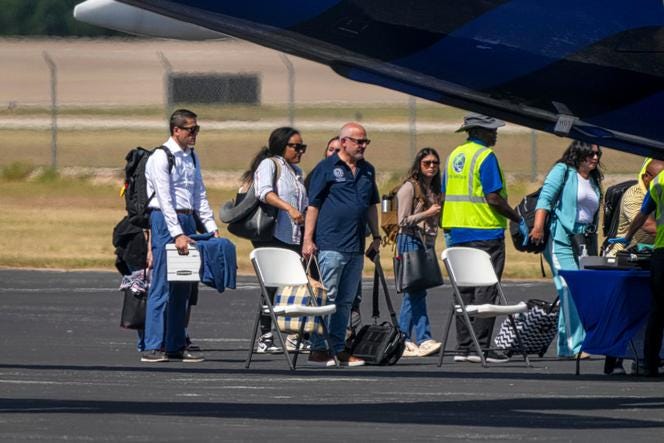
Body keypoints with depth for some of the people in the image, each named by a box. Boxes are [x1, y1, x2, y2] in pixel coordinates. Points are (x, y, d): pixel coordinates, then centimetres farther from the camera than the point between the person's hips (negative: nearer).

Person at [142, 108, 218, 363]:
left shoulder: (191, 157, 14)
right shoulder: (160, 157, -10)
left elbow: (200, 195, 17)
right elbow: (165, 199, -17)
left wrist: (212, 228, 8)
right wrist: (177, 234, -22)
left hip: (187, 219, 8)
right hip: (165, 219, -8)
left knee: (183, 287, 8)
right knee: (162, 285, -10)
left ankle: (176, 346, 13)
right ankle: (153, 347, -10)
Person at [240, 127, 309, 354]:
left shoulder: (296, 171, 21)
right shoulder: (269, 165, -4)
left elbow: (305, 205, 29)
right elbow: (265, 192, -23)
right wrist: (289, 208, -34)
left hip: (294, 239, 8)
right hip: (272, 237, -8)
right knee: (272, 285, -8)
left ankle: (292, 336, 6)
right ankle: (265, 337, -5)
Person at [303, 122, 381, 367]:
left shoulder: (368, 170, 15)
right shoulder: (326, 168, -4)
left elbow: (372, 206, 23)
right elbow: (313, 205, -5)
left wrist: (376, 237, 18)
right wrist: (308, 239, -10)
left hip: (356, 246, 7)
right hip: (331, 244, -7)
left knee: (346, 300, 10)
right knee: (326, 298, -7)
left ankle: (339, 349, 15)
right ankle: (318, 349, -4)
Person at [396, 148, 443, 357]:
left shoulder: (434, 190, 17)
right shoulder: (409, 187, -6)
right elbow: (403, 221, -9)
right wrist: (428, 213, -15)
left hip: (427, 242, 8)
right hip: (410, 241, -8)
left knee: (413, 293, 6)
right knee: (417, 291, -12)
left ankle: (403, 341, 7)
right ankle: (424, 340, -15)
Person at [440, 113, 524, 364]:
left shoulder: (455, 155, 13)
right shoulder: (485, 157, -11)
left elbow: (444, 197, 15)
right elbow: (493, 198, -18)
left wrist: (448, 231, 22)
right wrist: (518, 220, -6)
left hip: (457, 231, 8)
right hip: (485, 232, -8)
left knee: (464, 291, 10)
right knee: (485, 291, -5)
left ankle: (463, 347, 10)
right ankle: (480, 347, -8)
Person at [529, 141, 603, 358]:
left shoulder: (594, 182, 21)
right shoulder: (563, 171, 0)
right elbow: (545, 198, -10)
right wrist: (538, 227, -22)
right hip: (560, 240, -7)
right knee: (571, 291, -15)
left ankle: (565, 347, 6)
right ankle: (576, 345, -18)